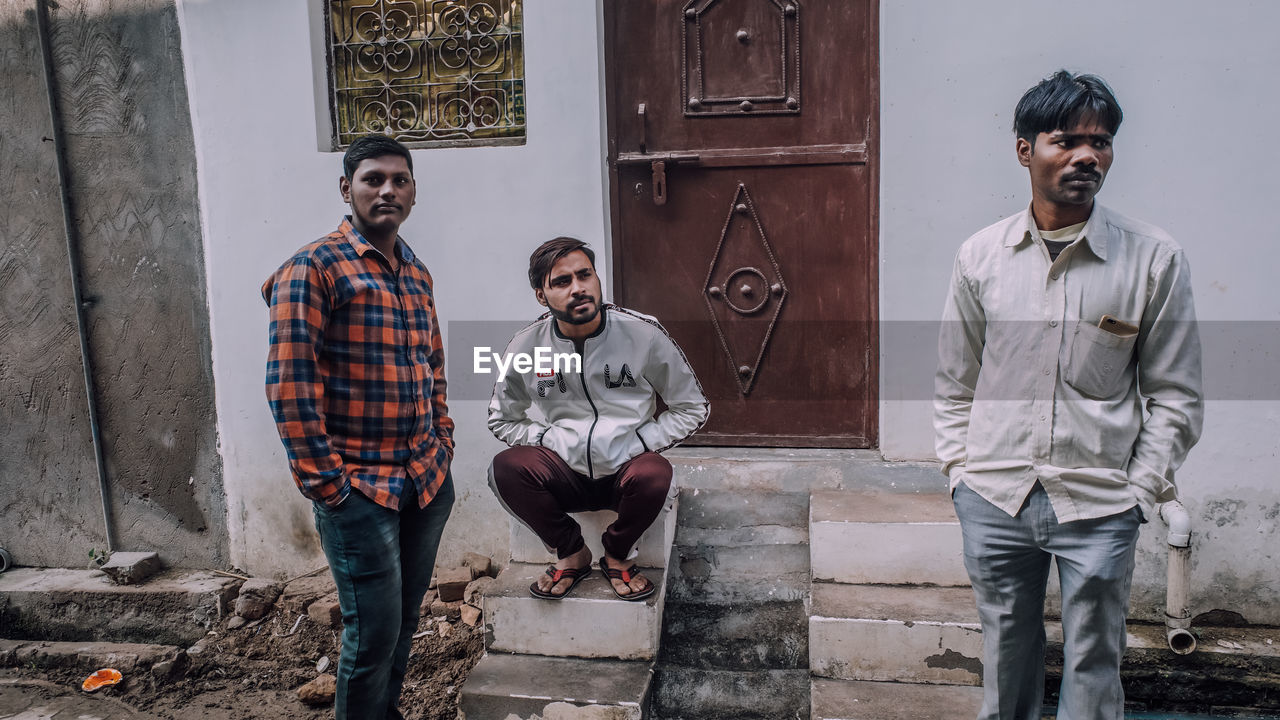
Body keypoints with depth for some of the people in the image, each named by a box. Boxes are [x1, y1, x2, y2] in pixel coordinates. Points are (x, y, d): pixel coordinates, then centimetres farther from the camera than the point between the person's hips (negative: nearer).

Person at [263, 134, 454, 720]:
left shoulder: (416, 272, 12)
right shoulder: (313, 269, -10)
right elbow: (289, 386, -15)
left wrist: (443, 441, 11)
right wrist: (325, 484, -17)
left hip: (427, 480, 7)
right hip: (360, 489, -7)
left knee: (405, 620, 18)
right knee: (373, 633, 1)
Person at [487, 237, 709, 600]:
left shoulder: (644, 334, -9)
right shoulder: (526, 345, -4)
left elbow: (693, 408, 1)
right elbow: (502, 418, 11)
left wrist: (639, 444, -10)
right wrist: (549, 441, -5)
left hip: (625, 474, -1)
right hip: (565, 474, 2)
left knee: (654, 474, -35)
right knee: (506, 468, -27)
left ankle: (616, 556, -1)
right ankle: (572, 553, -1)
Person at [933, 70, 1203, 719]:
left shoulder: (1154, 259, -4)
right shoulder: (980, 256, 1)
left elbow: (1175, 396, 1)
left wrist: (1140, 490, -4)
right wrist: (960, 469, 3)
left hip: (1099, 508, -1)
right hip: (993, 500, 2)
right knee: (1005, 660, 17)